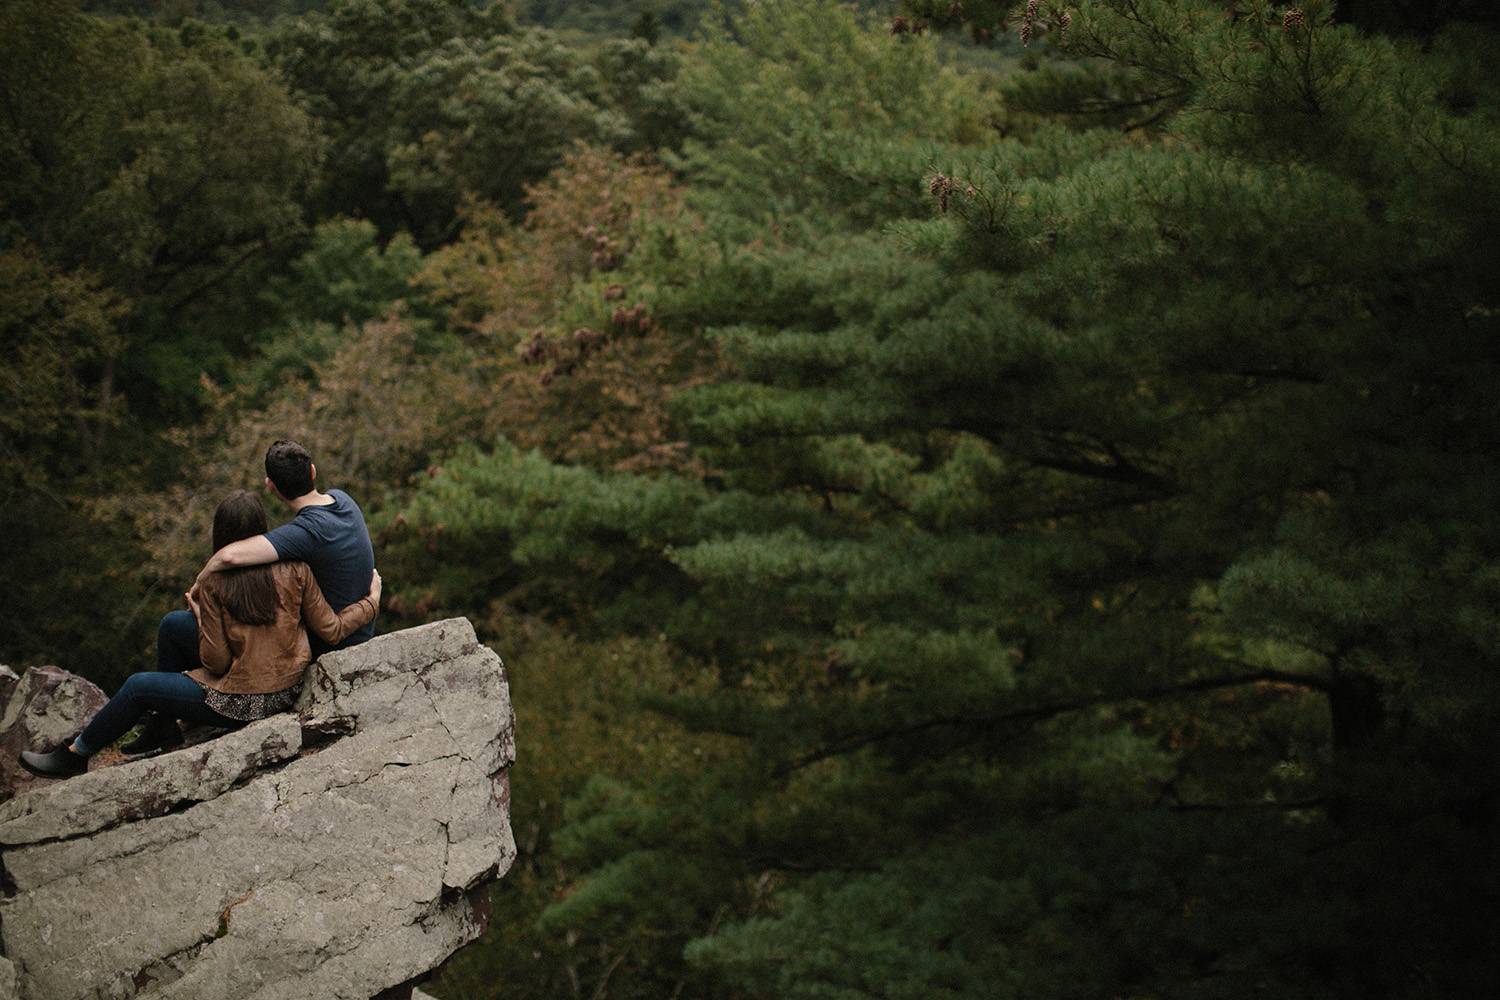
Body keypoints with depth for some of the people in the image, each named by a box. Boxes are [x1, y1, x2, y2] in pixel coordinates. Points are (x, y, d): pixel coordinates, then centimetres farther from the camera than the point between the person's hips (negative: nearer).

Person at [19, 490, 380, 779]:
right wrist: (371, 601, 11)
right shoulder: (293, 569, -9)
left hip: (239, 704, -6)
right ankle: (163, 729, 45)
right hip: (288, 692, 6)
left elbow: (217, 663, -13)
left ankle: (75, 755, 31)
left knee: (138, 687, 13)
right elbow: (331, 631, -4)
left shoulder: (213, 585, -16)